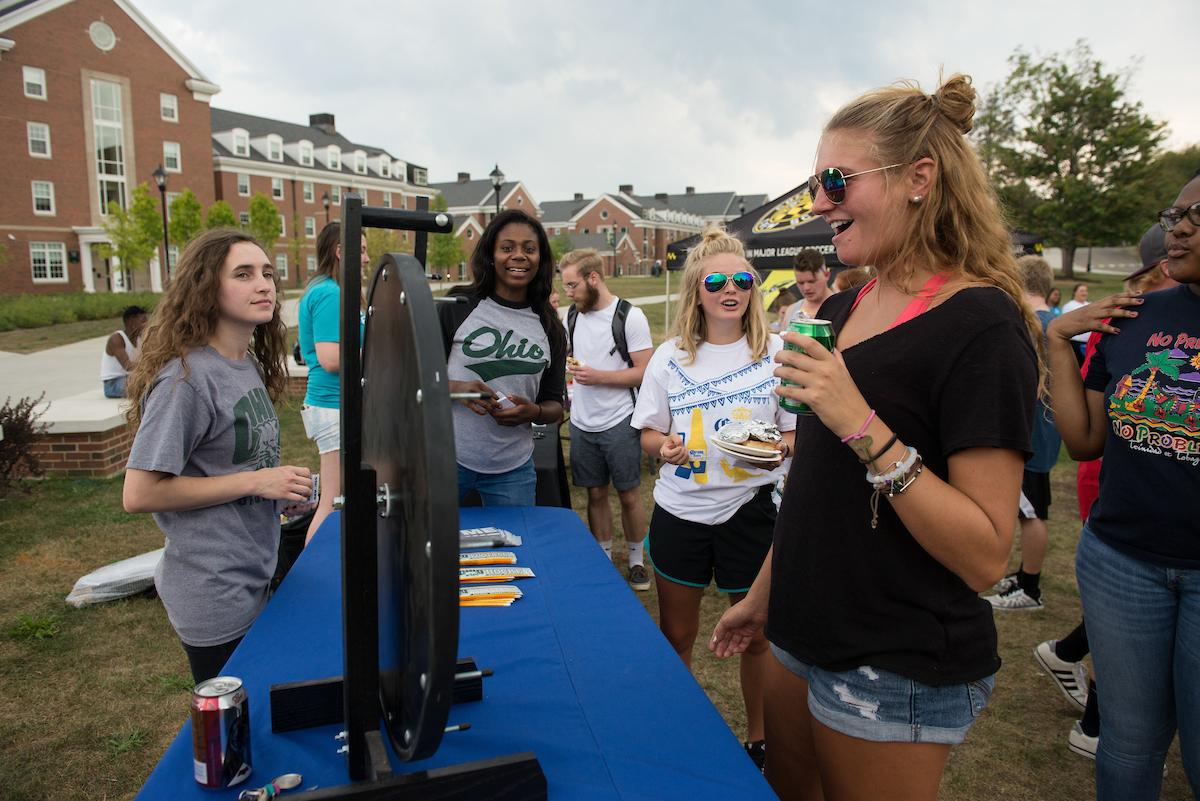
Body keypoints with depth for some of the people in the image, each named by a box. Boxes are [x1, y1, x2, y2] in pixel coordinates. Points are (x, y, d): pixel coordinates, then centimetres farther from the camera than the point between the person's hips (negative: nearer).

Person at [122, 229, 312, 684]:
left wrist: (279, 489, -1)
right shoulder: (187, 378, -22)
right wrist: (254, 481, -22)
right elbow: (139, 494, -23)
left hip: (251, 579, 8)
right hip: (215, 596, -8)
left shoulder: (249, 365, 4)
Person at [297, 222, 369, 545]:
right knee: (334, 504, -5)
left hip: (322, 403, 11)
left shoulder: (317, 291, 17)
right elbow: (332, 359, -23)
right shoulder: (331, 294, -15)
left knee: (330, 501, 17)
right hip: (337, 407, -11)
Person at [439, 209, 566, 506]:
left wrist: (533, 412, -12)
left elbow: (555, 406, 10)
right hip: (448, 457, -2)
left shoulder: (549, 327, 5)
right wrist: (455, 389, -18)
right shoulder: (456, 308, -4)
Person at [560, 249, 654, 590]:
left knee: (628, 494, 7)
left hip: (619, 423, -5)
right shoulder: (573, 315, 7)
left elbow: (644, 371, -13)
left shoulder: (630, 316, -11)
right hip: (582, 423, 5)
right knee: (595, 493, 12)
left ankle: (637, 559, 24)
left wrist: (597, 376, -21)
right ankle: (603, 559, 27)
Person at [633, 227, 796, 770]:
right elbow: (648, 434, 6)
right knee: (676, 636, 16)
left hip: (749, 509, -1)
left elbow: (798, 431, 1)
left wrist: (780, 449, -21)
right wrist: (665, 445, -16)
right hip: (681, 511, 2)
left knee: (756, 635, 13)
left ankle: (758, 736, 37)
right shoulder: (670, 358, 1)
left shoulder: (775, 353, -3)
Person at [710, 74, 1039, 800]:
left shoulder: (980, 326, -18)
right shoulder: (842, 312, 5)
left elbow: (986, 557, -22)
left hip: (899, 674, -7)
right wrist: (763, 592, 17)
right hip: (809, 641, 7)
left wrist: (863, 425, -30)